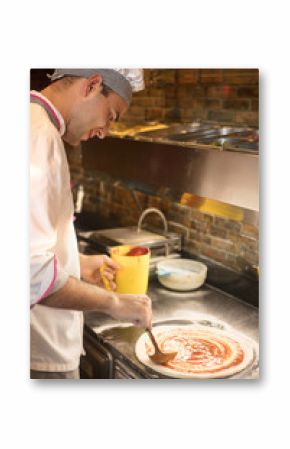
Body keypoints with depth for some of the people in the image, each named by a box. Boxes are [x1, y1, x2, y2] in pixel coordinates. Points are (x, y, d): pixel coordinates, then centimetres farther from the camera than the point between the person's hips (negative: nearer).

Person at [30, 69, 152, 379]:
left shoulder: (37, 123, 10)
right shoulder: (37, 132, -23)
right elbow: (32, 270, -30)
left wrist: (77, 263, 13)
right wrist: (112, 302, -18)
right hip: (43, 354, -9)